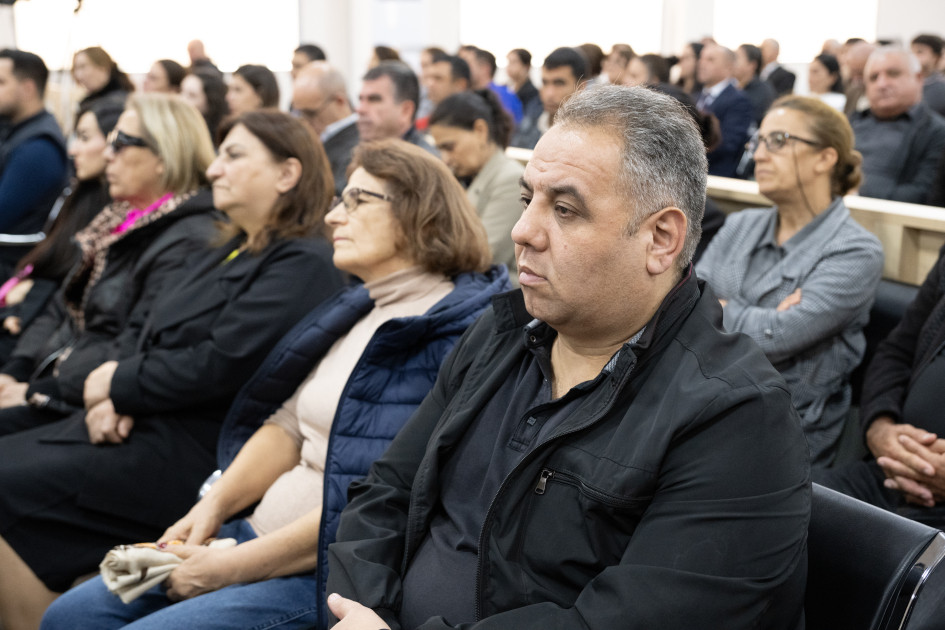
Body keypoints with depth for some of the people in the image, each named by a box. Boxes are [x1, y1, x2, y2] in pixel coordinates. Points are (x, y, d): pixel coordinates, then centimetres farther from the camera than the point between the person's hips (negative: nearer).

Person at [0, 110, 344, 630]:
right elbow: (147, 337, 16)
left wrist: (117, 386, -8)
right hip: (135, 424, 10)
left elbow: (221, 365, -19)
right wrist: (111, 399, -5)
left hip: (193, 450, -9)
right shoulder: (221, 254, 20)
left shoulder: (302, 265, -10)